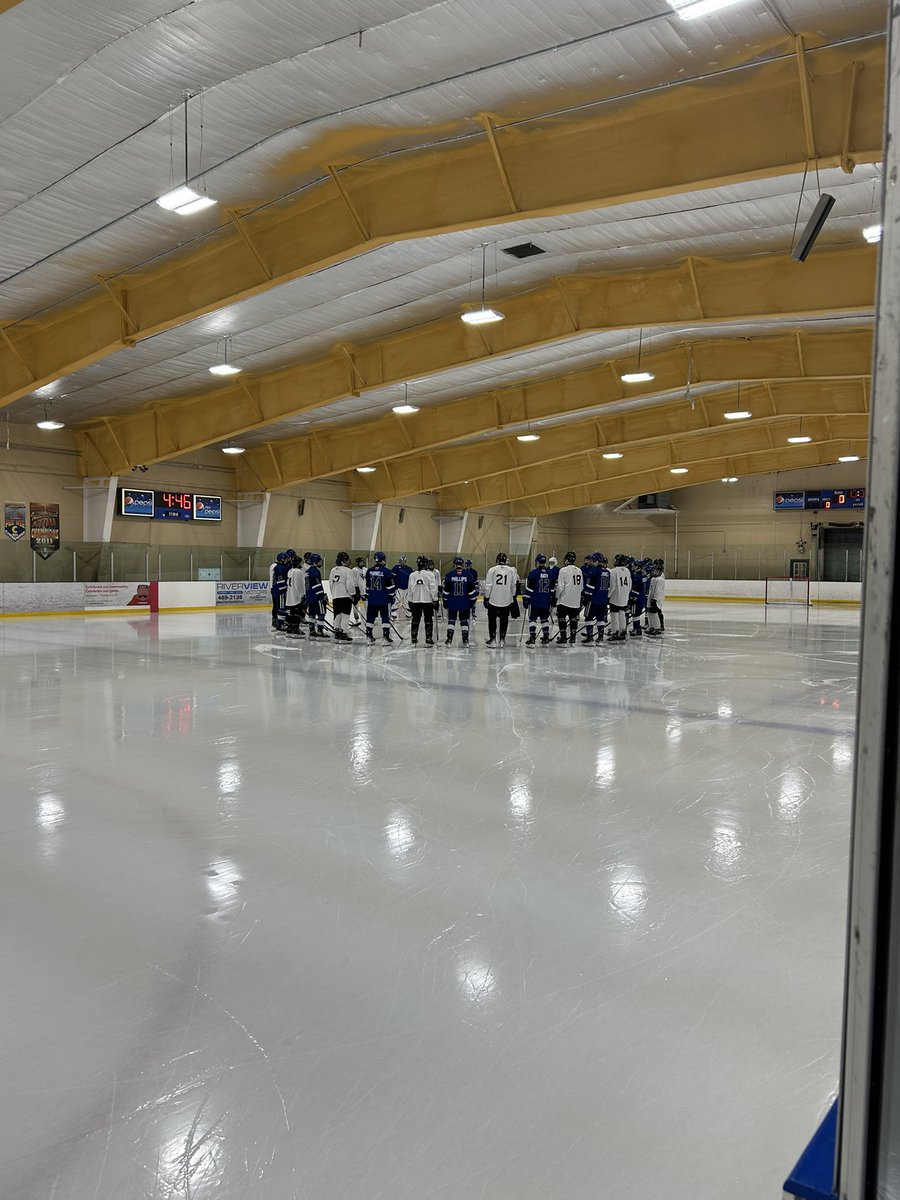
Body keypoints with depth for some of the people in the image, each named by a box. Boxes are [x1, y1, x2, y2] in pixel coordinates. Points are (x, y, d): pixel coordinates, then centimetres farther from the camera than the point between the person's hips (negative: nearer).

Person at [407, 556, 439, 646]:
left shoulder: (412, 575, -1)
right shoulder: (429, 574, -8)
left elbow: (410, 589, 3)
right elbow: (433, 588, -7)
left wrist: (410, 600, 12)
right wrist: (434, 599, 1)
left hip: (415, 601, 2)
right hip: (427, 600, -2)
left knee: (415, 620, 11)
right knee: (428, 620, 4)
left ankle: (413, 639, 12)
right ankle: (428, 639, 1)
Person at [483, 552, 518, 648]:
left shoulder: (492, 570, -8)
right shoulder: (512, 570, -1)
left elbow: (488, 586, -7)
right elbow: (514, 586, 5)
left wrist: (486, 598, 1)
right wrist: (513, 597, 17)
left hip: (493, 600, -2)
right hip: (507, 600, 2)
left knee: (492, 619, 10)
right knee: (504, 620, 14)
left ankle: (492, 640, 8)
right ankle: (502, 639, 15)